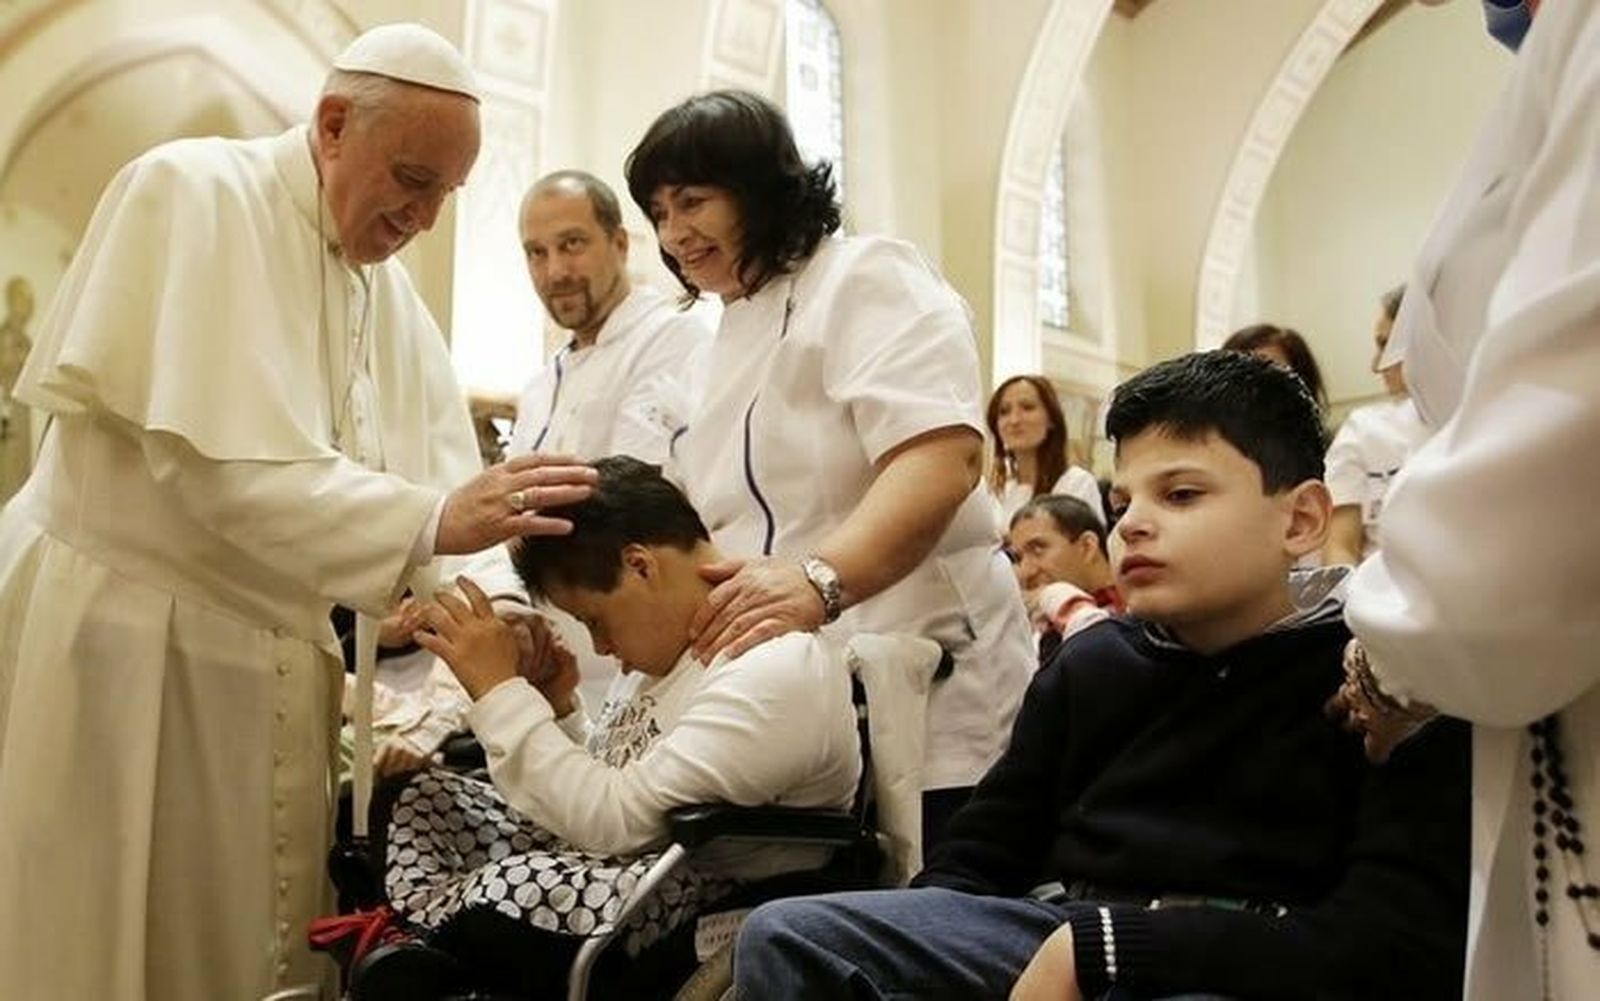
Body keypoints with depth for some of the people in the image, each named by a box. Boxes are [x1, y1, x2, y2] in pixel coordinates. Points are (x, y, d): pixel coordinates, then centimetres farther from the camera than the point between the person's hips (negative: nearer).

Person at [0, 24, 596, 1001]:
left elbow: (439, 470, 2)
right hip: (118, 635, -6)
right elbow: (221, 460, -25)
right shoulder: (194, 193, -14)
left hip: (267, 656, 7)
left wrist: (499, 606, -16)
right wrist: (434, 520, -32)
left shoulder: (387, 285, 9)